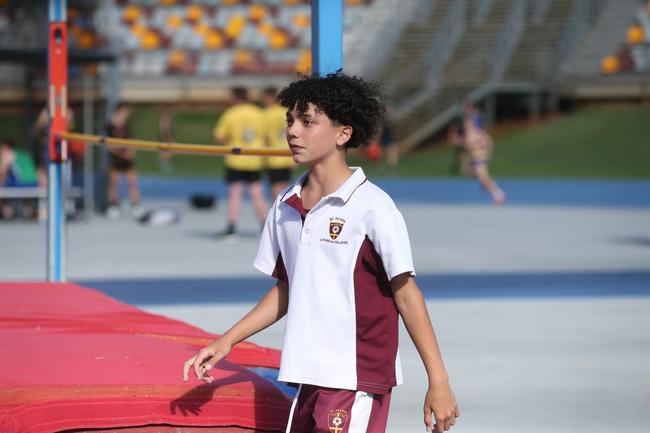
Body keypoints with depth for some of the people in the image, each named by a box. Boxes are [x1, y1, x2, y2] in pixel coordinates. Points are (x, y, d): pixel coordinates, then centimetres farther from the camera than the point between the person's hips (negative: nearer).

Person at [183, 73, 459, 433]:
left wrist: (438, 382, -11)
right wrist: (226, 342, 16)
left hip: (358, 381, -7)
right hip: (309, 377, 7)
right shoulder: (285, 207, 10)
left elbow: (406, 294, -9)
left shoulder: (371, 207, -10)